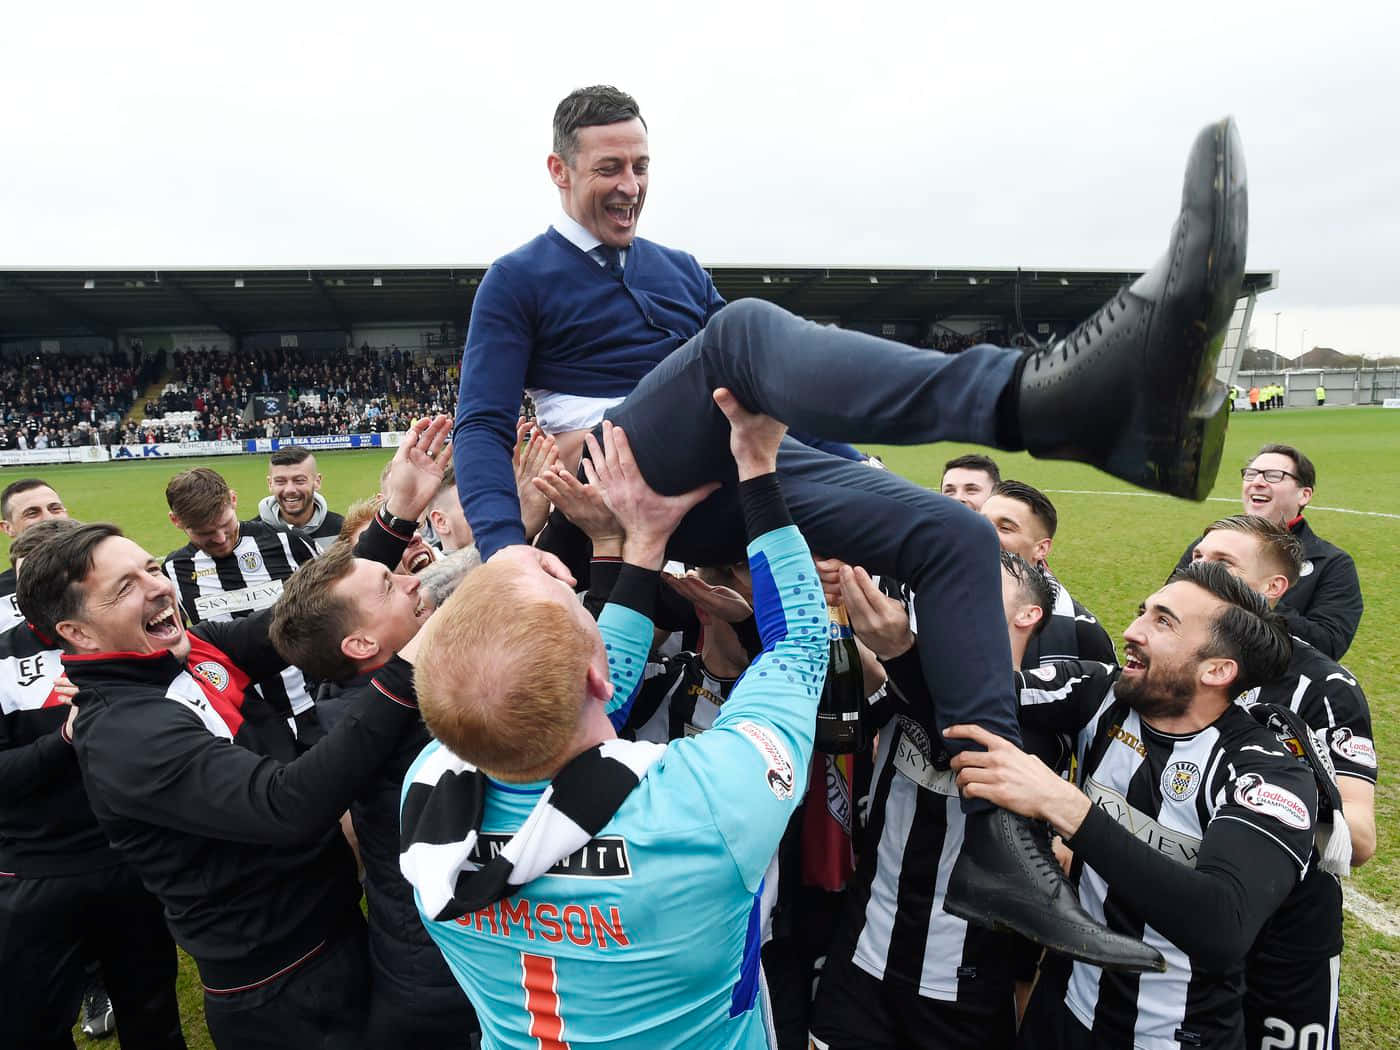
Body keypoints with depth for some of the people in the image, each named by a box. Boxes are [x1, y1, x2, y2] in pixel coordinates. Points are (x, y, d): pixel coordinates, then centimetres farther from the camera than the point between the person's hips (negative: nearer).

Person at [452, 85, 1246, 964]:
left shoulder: (680, 270, 27)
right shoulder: (517, 282, 11)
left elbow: (759, 384, 27)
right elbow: (482, 425, 1)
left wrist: (858, 471, 18)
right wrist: (506, 549, -18)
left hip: (740, 476, 6)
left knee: (952, 533, -12)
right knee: (741, 329, -34)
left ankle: (992, 836, -17)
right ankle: (1037, 395, -58)